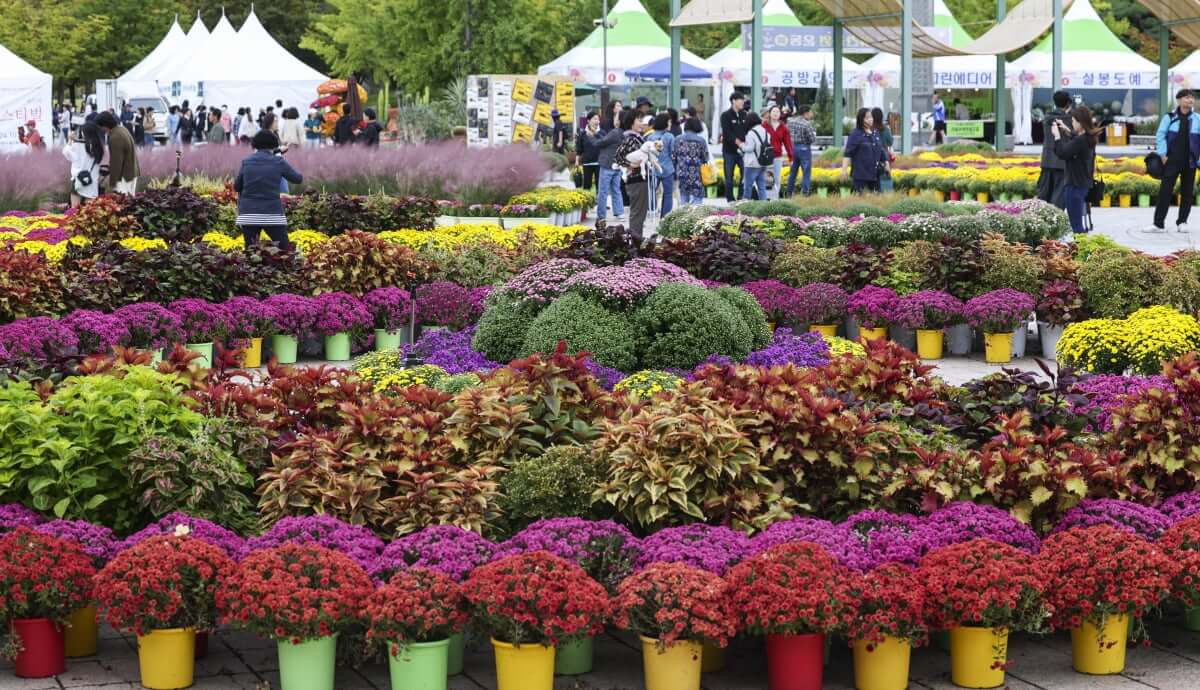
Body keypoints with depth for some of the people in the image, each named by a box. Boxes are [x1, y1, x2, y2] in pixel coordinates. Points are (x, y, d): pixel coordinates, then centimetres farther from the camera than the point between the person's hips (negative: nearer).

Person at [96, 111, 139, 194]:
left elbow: (116, 161, -22)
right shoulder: (121, 129, 7)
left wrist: (112, 182, -15)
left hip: (124, 176, -10)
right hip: (131, 171, 10)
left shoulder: (115, 137, -24)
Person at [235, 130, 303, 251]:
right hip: (272, 214, -2)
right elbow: (298, 179, 11)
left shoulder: (246, 162, 5)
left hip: (248, 214, 2)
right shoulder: (278, 162, 0)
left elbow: (236, 187, 12)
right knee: (285, 250, 5)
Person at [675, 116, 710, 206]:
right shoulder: (701, 141, -5)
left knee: (683, 199, 13)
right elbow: (705, 158, -3)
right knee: (697, 198, 1)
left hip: (682, 174, 3)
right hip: (697, 174, -3)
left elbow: (674, 157, 6)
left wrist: (675, 172, 14)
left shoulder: (678, 140, 3)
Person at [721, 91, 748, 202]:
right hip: (729, 151, -4)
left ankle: (742, 197, 6)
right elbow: (727, 133, -15)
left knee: (746, 174, -4)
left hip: (742, 151, 4)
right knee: (729, 177, 3)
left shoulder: (744, 115, 11)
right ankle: (730, 199, 11)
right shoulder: (726, 116, -4)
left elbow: (748, 130, 8)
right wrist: (739, 142, -26)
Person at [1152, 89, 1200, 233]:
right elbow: (1161, 135, -1)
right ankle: (1158, 224, -5)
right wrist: (1163, 154, -9)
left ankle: (1182, 222, 18)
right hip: (1172, 161, -2)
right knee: (1165, 191, -6)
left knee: (1187, 192, 7)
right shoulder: (1170, 118, 0)